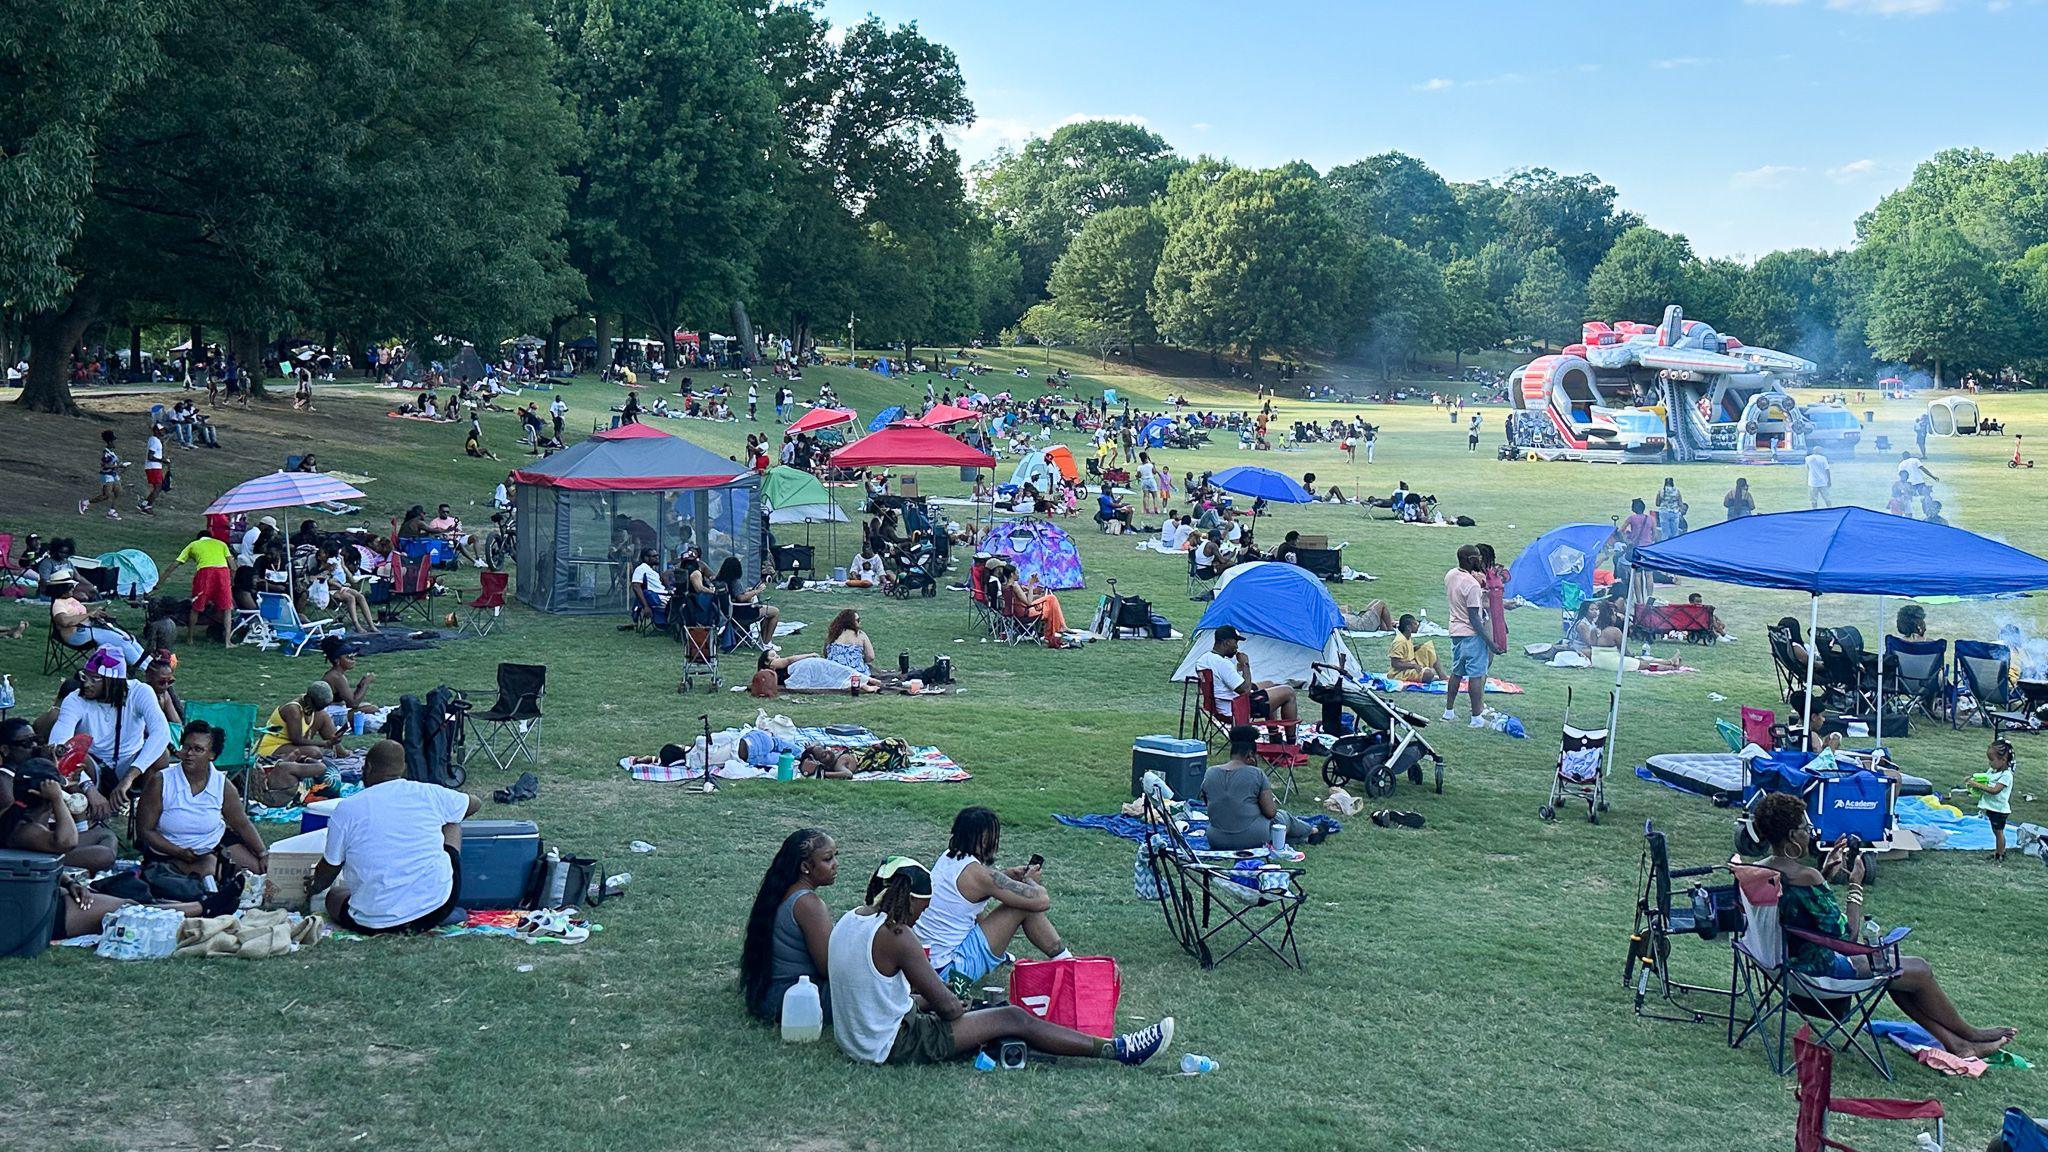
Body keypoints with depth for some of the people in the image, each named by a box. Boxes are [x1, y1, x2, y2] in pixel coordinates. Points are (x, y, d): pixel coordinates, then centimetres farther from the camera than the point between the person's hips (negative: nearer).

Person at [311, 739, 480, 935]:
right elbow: (474, 804, 22)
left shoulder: (346, 809, -2)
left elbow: (328, 870, 10)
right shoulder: (429, 793, 1)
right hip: (437, 907, 2)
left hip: (377, 923, -2)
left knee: (334, 895, 33)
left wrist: (315, 887, 34)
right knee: (452, 824, 24)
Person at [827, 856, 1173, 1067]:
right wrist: (956, 1005, 4)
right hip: (895, 1047, -10)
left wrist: (921, 999, 12)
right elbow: (947, 1006, -17)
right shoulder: (896, 936, -23)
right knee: (1014, 1018, -4)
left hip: (856, 1038, 10)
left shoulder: (849, 920, 4)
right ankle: (1118, 1050, 4)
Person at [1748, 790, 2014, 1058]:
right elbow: (1848, 934, -22)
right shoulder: (1806, 876, -29)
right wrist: (1856, 884, -13)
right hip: (1819, 969, -9)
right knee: (1919, 970, 10)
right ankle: (1969, 1035, 34)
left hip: (1787, 962, 9)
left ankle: (1954, 1042, 29)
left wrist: (1824, 874, 8)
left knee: (1894, 968, 24)